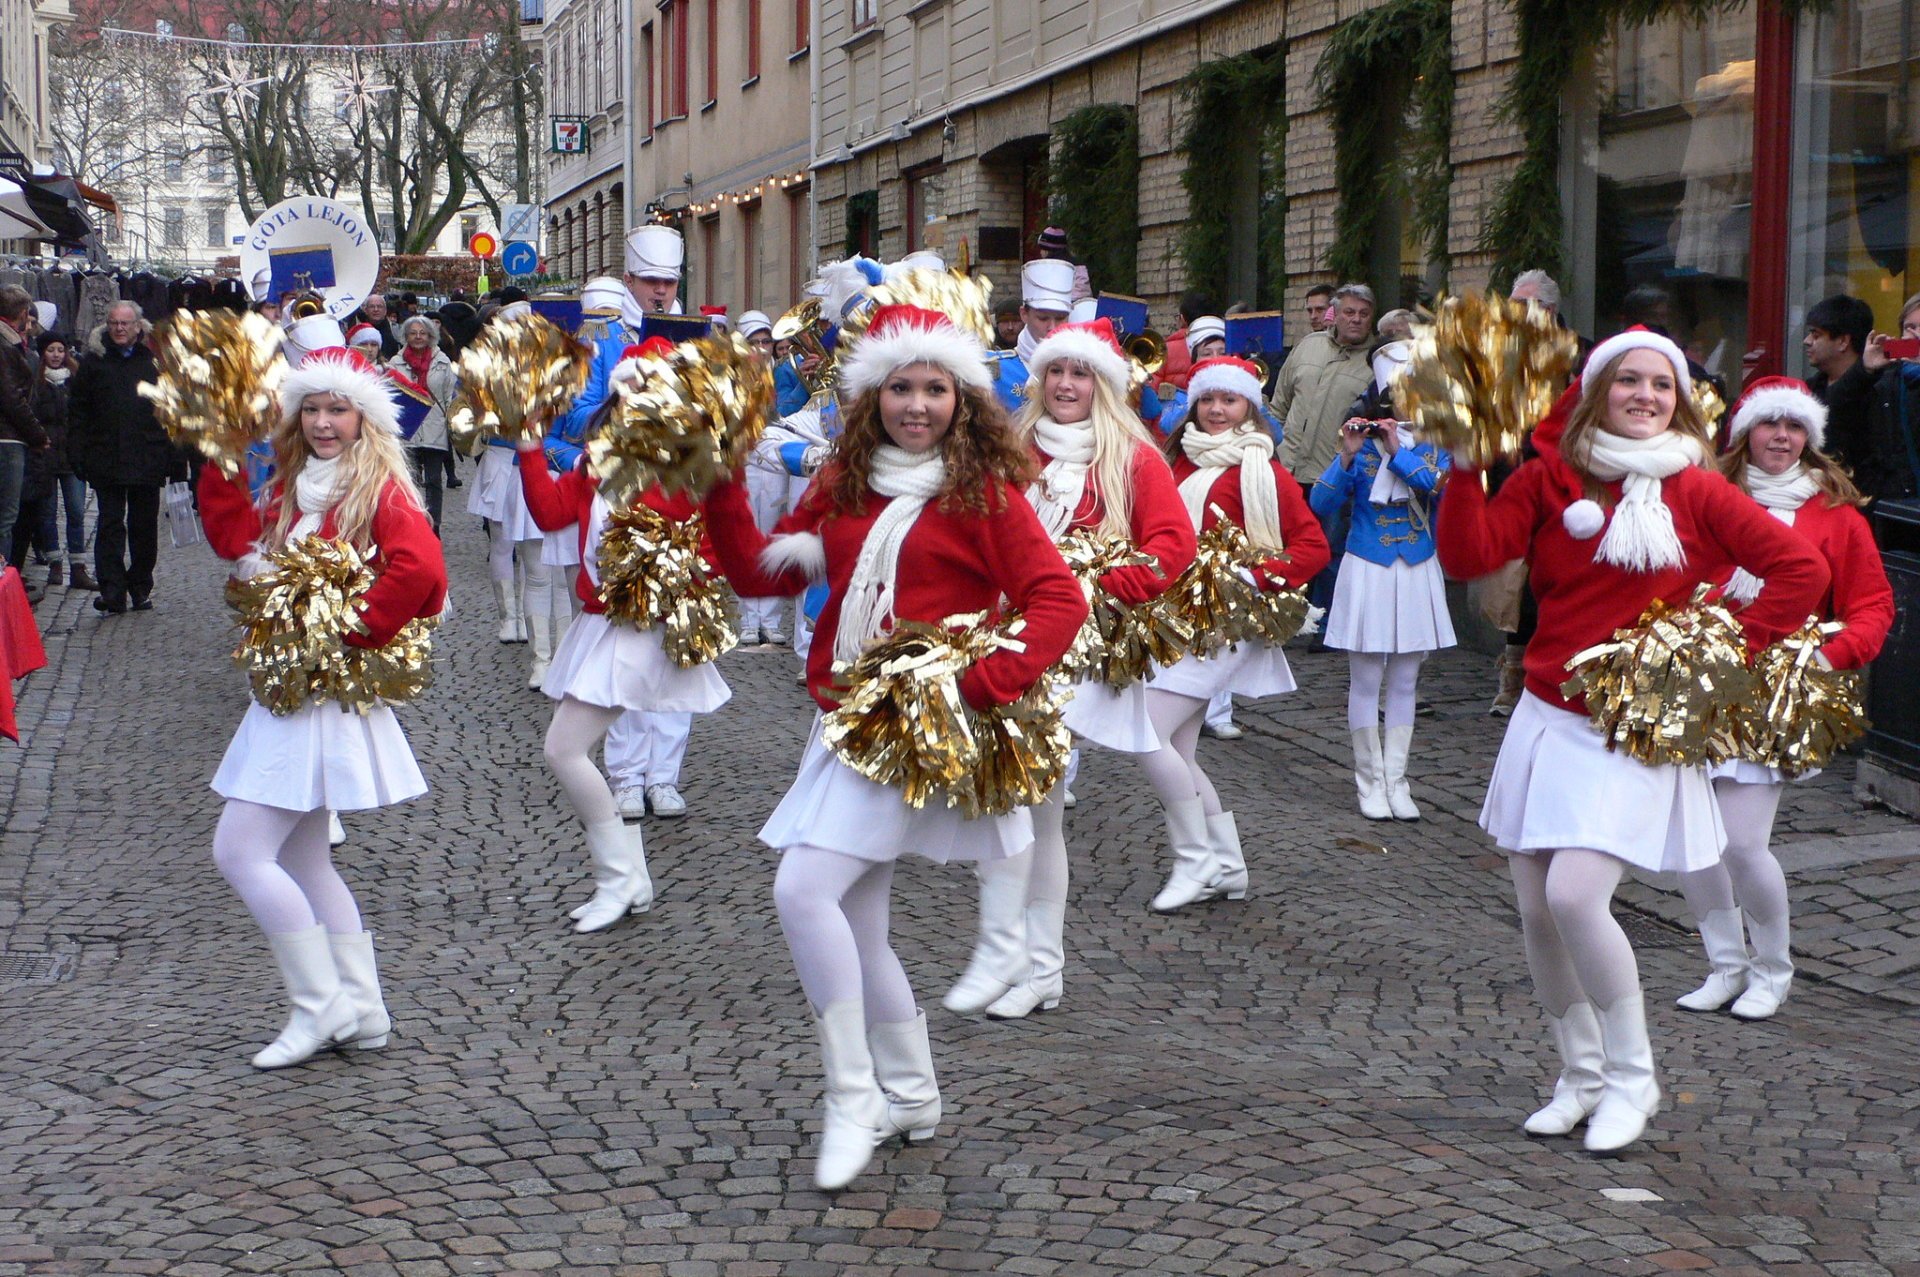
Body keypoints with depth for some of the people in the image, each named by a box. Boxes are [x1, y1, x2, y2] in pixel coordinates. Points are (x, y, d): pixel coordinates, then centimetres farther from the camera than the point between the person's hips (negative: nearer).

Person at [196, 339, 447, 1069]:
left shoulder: (380, 487, -13)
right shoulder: (292, 489, 14)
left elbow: (419, 567, -28)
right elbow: (234, 538, 9)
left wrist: (355, 632, -20)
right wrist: (217, 459, 6)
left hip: (328, 693, -9)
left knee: (240, 851, -11)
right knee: (300, 860, 13)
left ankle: (320, 1007, -3)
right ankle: (362, 1010, 20)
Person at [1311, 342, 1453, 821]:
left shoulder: (1434, 441, 2)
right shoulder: (1363, 439, -4)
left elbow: (1444, 484, -18)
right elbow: (1321, 505, -12)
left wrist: (1399, 452, -21)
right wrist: (1347, 457, -24)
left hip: (1417, 571, 3)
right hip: (1367, 570, -2)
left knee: (1404, 682, 8)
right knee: (1366, 680, 2)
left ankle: (1396, 781, 13)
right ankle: (1371, 781, 10)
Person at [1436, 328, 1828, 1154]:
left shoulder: (1698, 494, -3)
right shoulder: (1547, 480, 2)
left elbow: (1802, 571, -5)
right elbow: (1467, 557, -10)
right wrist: (1468, 468, -17)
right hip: (1548, 721, 4)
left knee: (1575, 896, -19)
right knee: (1537, 911, 5)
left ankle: (1631, 1078, 1)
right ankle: (1580, 1076, 26)